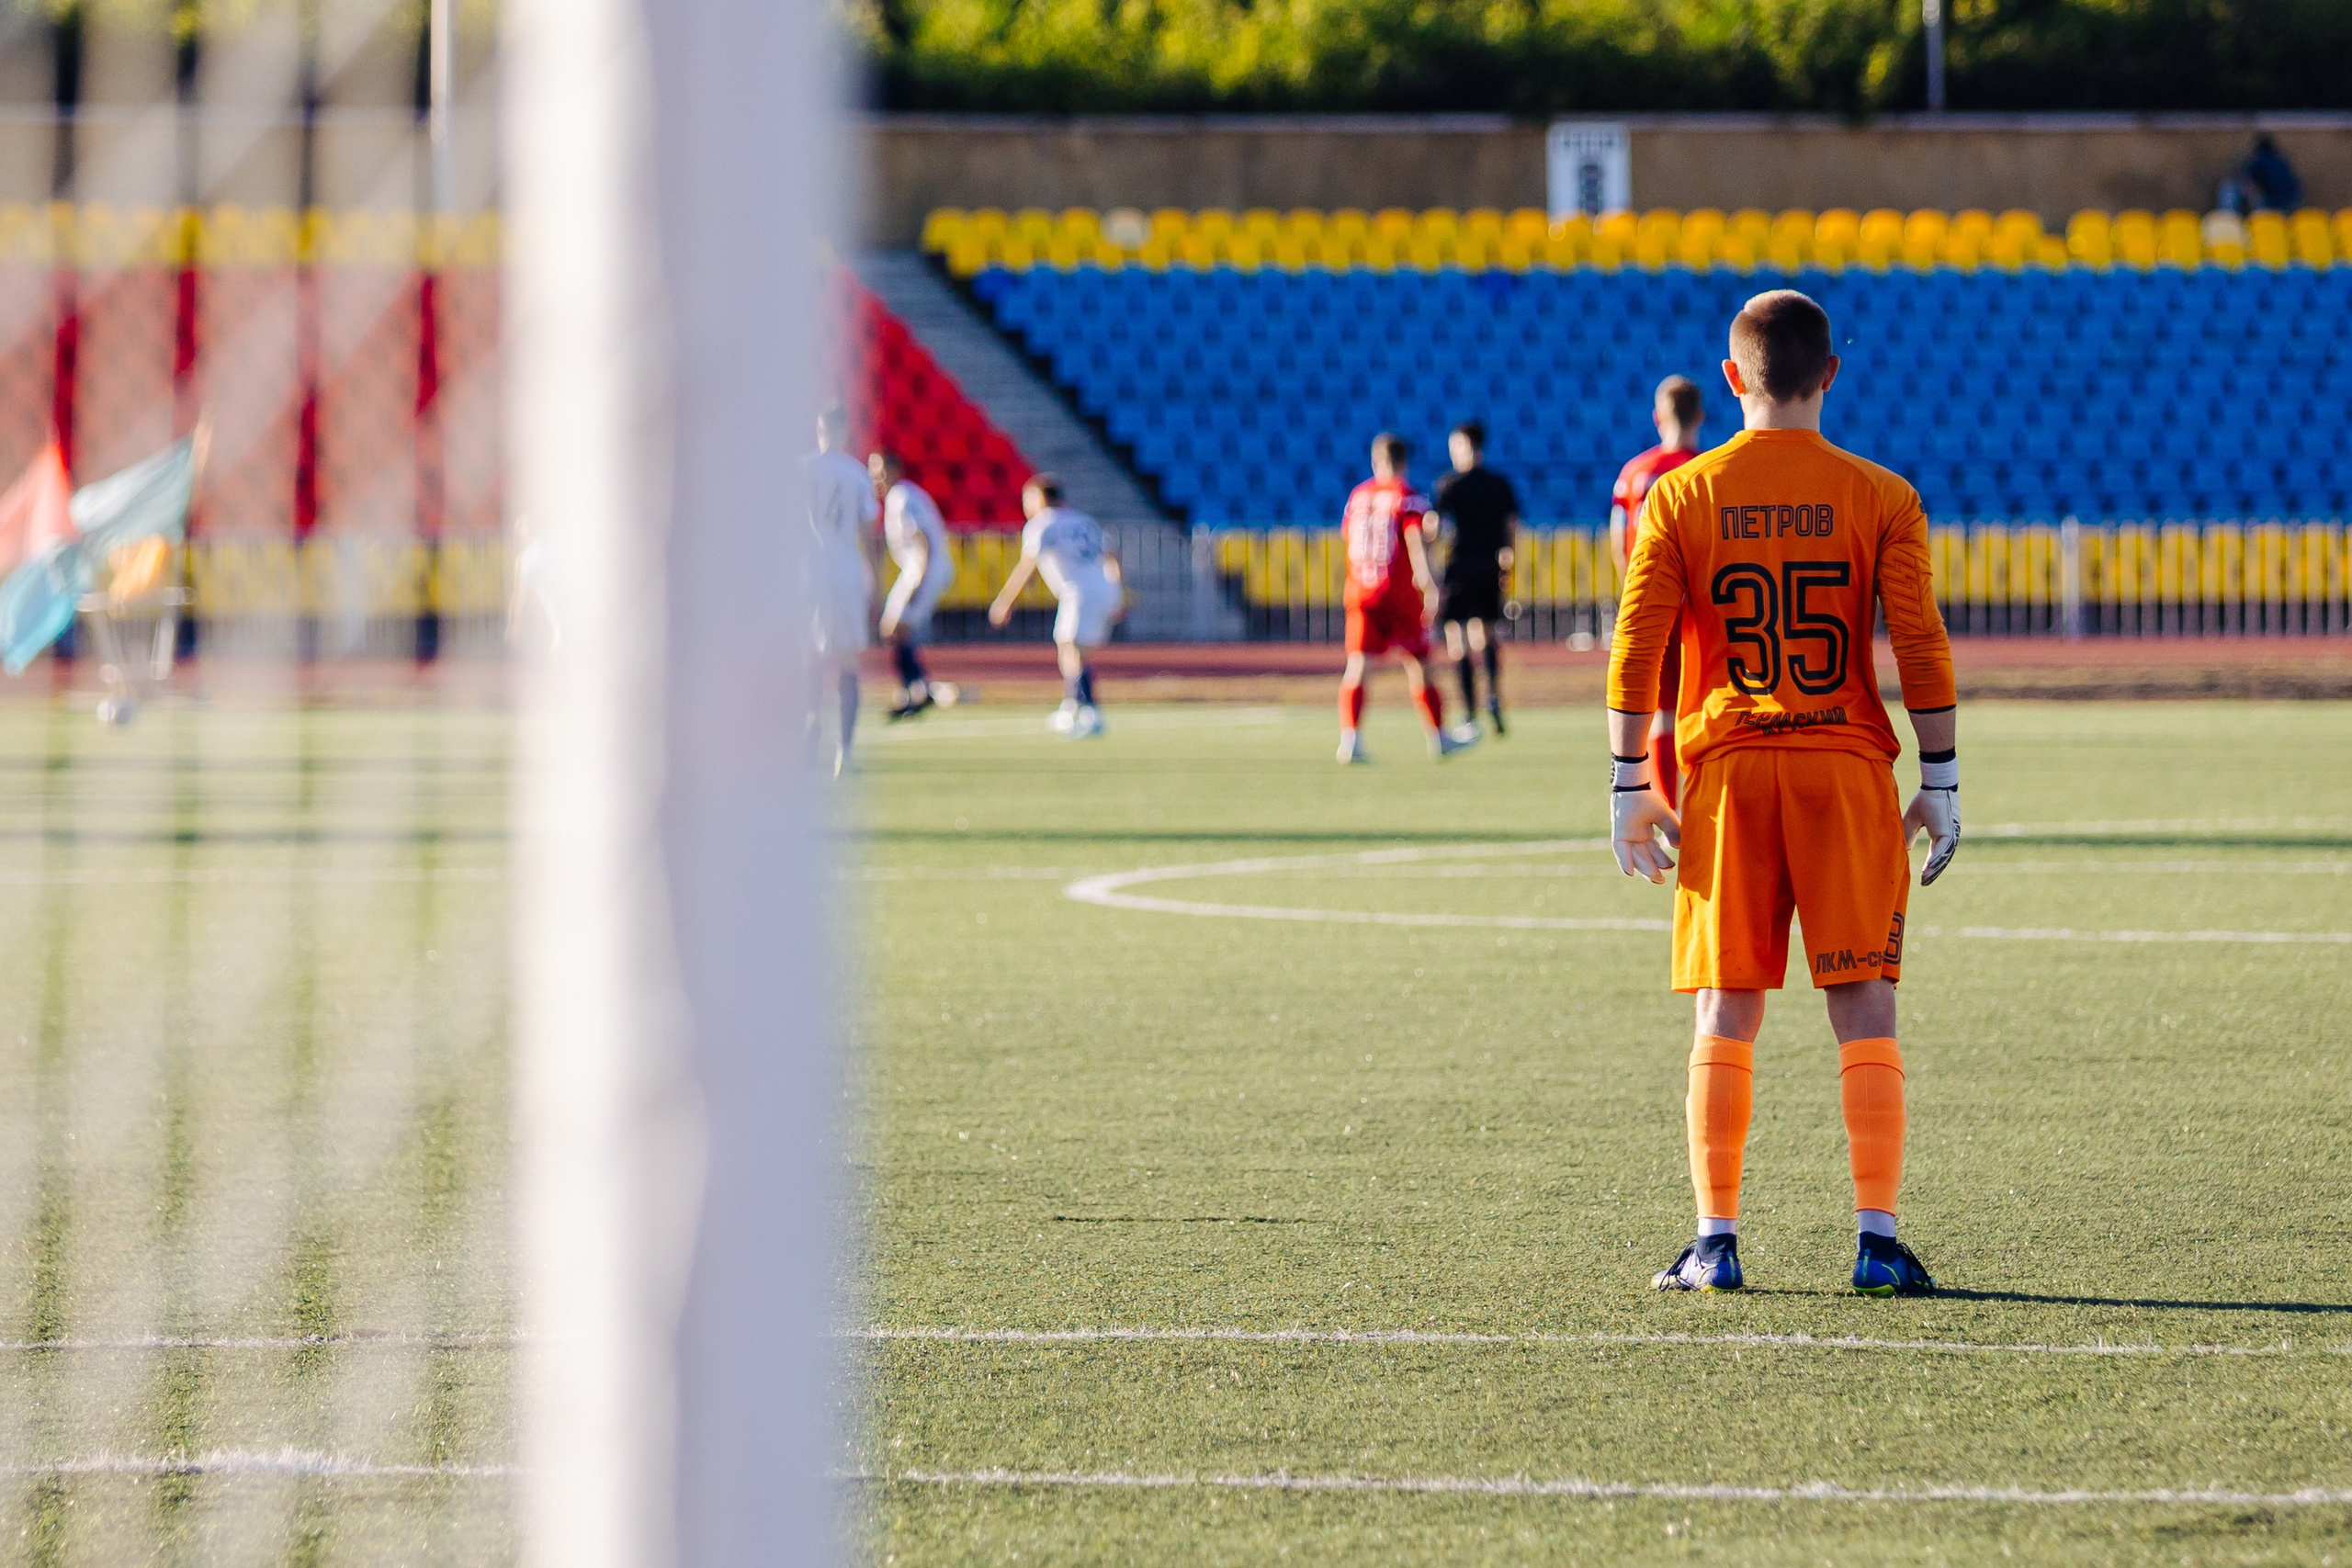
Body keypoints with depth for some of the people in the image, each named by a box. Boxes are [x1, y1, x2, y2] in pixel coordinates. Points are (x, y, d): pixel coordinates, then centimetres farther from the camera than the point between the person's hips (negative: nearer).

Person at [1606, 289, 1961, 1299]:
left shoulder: (1679, 498, 2)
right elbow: (1922, 648, -4)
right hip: (1847, 766, -1)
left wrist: (1630, 788, 4)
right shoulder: (1879, 499, 0)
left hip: (1725, 771, 1)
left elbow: (1635, 653, -1)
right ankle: (1876, 1239, -4)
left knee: (1725, 1015, 5)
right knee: (1864, 1012, 2)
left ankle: (1715, 1242, 2)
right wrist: (1940, 785, 1)